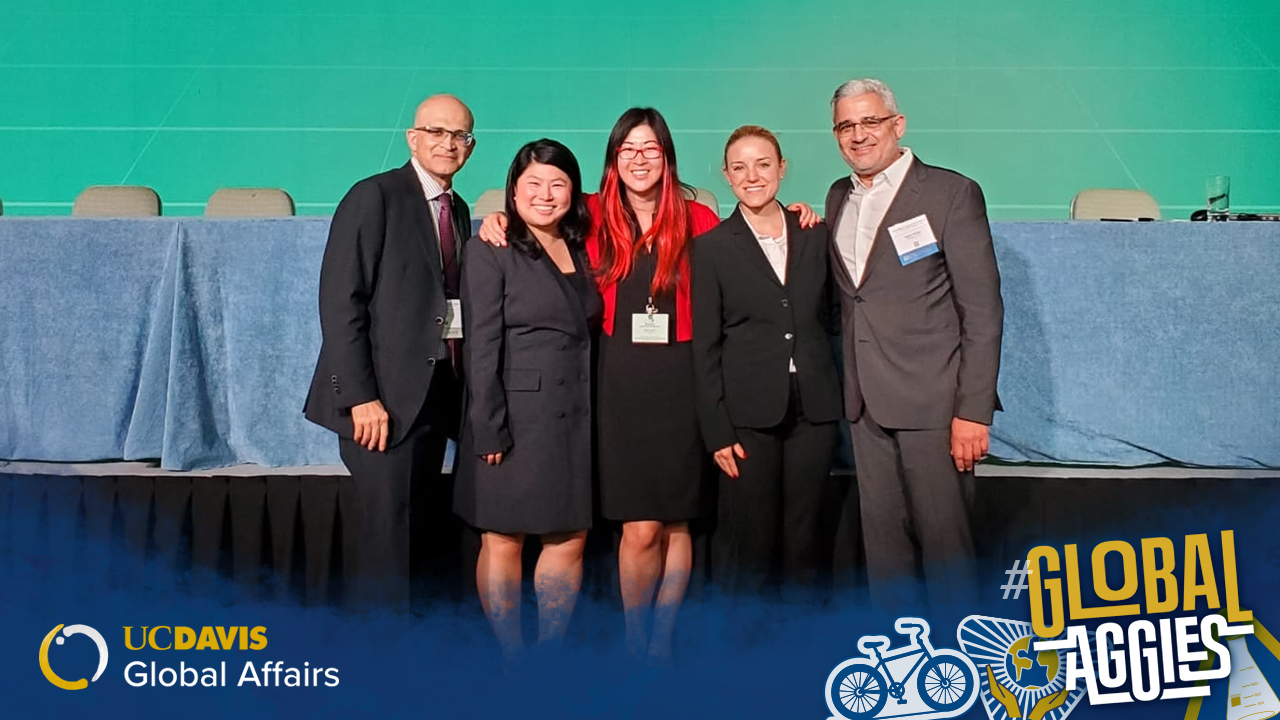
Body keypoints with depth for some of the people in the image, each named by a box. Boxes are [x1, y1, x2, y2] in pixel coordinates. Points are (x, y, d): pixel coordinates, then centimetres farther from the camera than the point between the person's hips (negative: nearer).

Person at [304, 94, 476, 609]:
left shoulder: (459, 210, 15)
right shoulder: (374, 196, -7)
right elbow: (340, 302, -13)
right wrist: (361, 396, -18)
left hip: (436, 395, 7)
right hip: (382, 397, -7)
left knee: (423, 533, 14)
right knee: (384, 532, -4)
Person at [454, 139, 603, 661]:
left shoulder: (582, 251, 13)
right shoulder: (491, 252, -4)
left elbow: (589, 336, 13)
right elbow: (481, 347, -10)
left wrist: (597, 412, 4)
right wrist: (488, 430, -15)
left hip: (576, 417, 6)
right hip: (517, 417, -6)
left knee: (570, 538, 9)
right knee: (503, 539, 4)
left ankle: (550, 653, 23)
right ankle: (511, 659, 17)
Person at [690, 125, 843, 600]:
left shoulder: (815, 235, 9)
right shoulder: (711, 247, 1)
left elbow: (831, 316, 17)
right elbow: (706, 347, -1)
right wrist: (717, 432, -6)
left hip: (814, 408, 3)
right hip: (749, 413, -2)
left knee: (808, 541, 8)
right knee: (749, 545, 3)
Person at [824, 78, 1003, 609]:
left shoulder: (951, 193, -5)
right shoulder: (838, 198, 14)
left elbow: (982, 309, -9)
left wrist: (973, 409, -14)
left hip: (932, 399, -6)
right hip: (866, 402, 6)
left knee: (943, 537, 1)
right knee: (882, 538, 12)